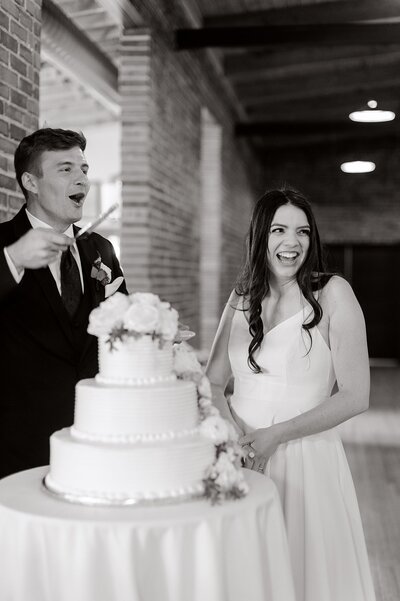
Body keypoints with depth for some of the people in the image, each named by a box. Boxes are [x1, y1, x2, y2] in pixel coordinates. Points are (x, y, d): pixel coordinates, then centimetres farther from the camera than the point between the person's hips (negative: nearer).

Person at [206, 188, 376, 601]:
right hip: (239, 456, 4)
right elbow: (213, 383, 8)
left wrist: (275, 435, -14)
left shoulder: (332, 294, -9)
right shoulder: (242, 297, 5)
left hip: (304, 458, -4)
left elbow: (355, 396, -11)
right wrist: (234, 428, -12)